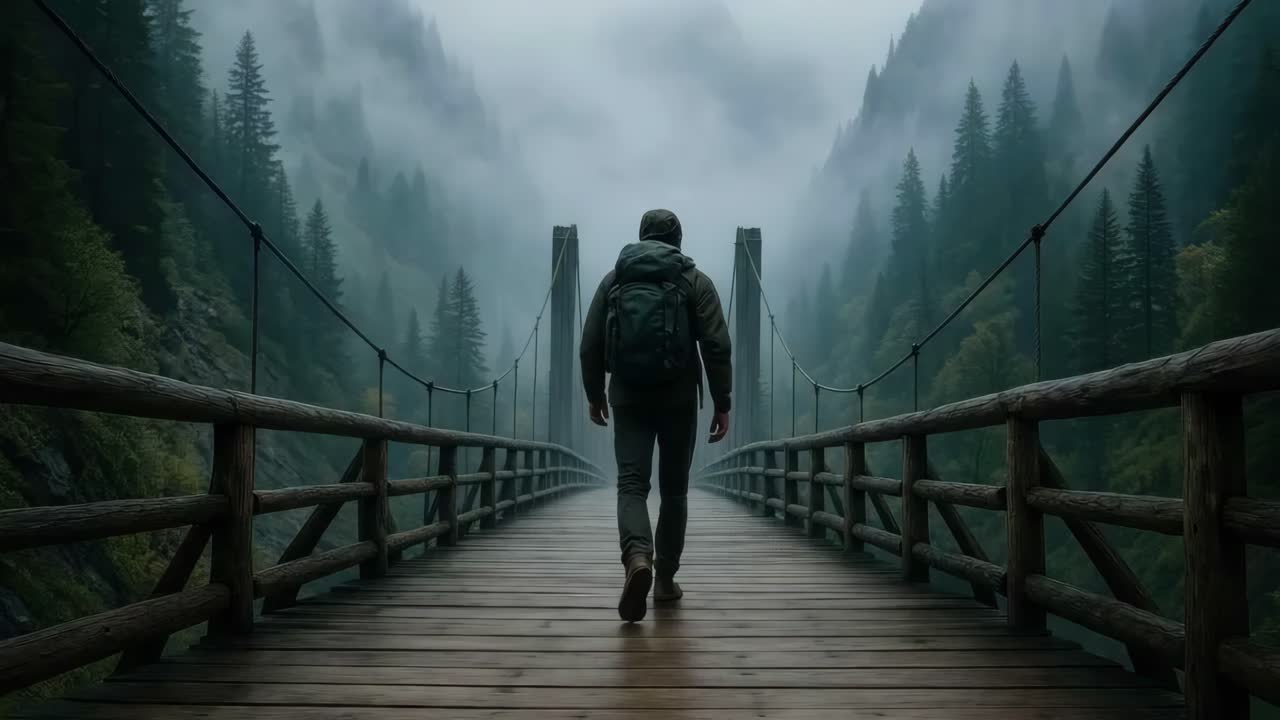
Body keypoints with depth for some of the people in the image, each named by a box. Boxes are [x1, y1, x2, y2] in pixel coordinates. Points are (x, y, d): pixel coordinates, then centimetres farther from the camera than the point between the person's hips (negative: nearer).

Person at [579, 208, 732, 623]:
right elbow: (717, 346, -6)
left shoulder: (613, 279, 8)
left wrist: (594, 395, 17)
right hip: (678, 398, 0)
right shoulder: (695, 280, 3)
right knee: (674, 490, 12)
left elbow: (590, 346, 6)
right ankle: (665, 580, 16)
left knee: (631, 483, -4)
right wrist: (722, 403, -2)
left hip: (629, 398, 1)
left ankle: (637, 558, -31)